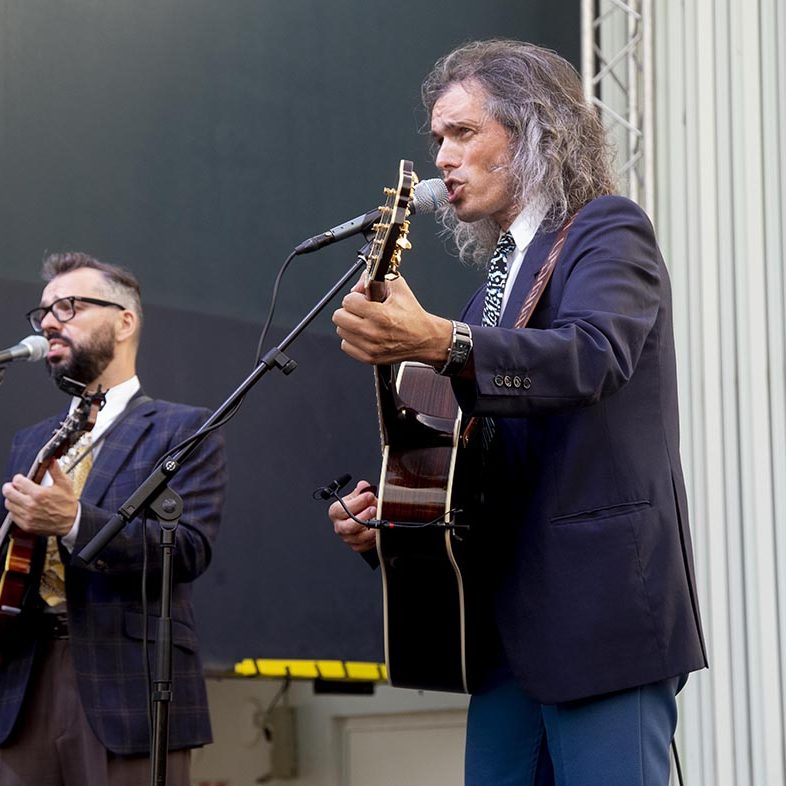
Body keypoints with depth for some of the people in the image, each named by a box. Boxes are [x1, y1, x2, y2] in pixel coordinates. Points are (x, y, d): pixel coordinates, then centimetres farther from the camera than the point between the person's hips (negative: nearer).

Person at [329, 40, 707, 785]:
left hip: (601, 610, -8)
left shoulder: (608, 231, -3)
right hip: (513, 619, 8)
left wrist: (437, 340, -39)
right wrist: (389, 509, 6)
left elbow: (591, 356, -25)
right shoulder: (501, 273, 22)